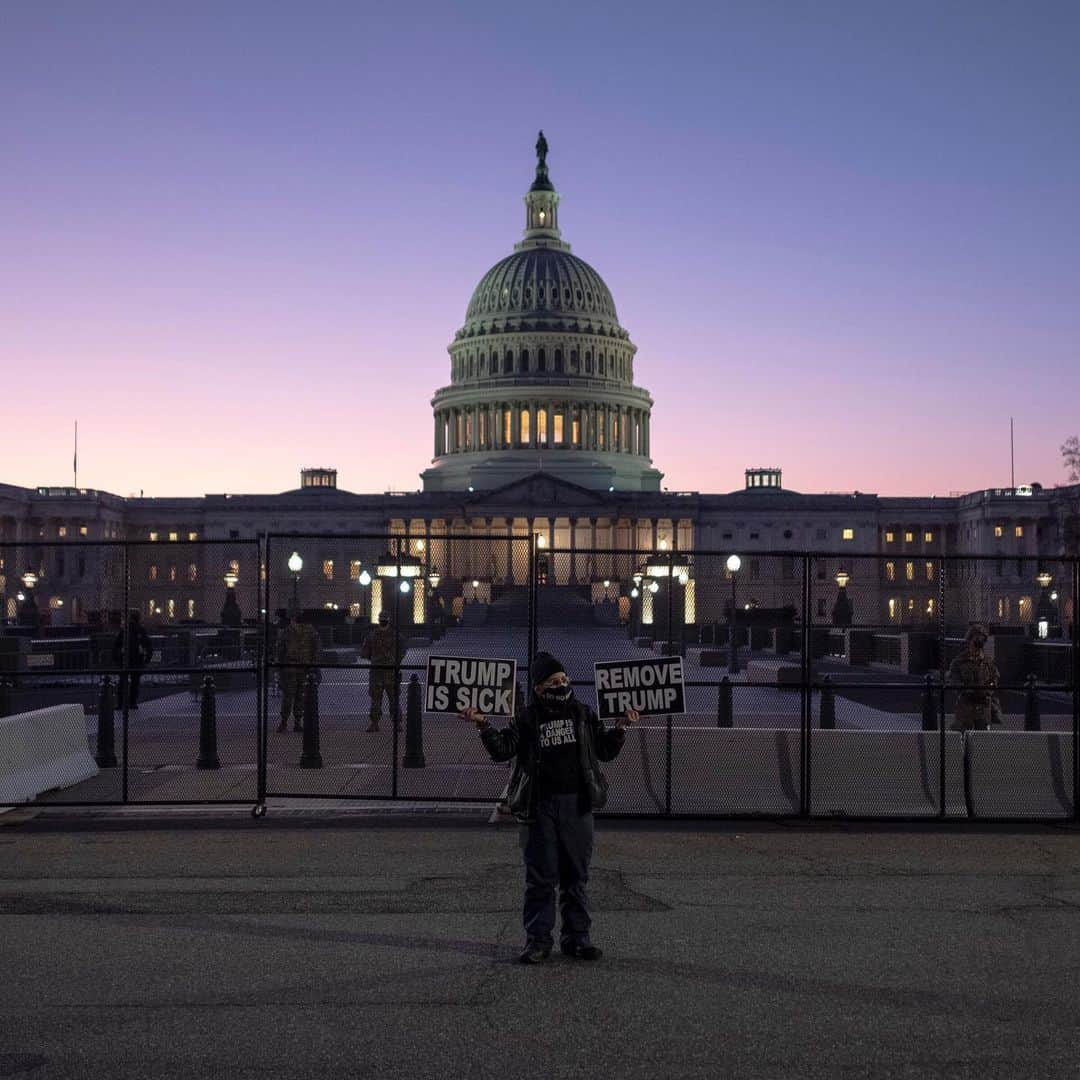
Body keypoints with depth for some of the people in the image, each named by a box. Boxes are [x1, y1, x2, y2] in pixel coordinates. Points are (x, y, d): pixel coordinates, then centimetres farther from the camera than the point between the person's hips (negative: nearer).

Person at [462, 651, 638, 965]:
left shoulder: (583, 714, 10)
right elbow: (503, 750, -7)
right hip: (539, 806, -2)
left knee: (576, 874, 8)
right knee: (541, 876, 1)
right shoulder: (526, 719, 3)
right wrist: (483, 726, -20)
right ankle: (538, 939, 9)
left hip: (577, 804, 2)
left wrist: (620, 728, 1)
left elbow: (605, 751, 16)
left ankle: (576, 937, 16)